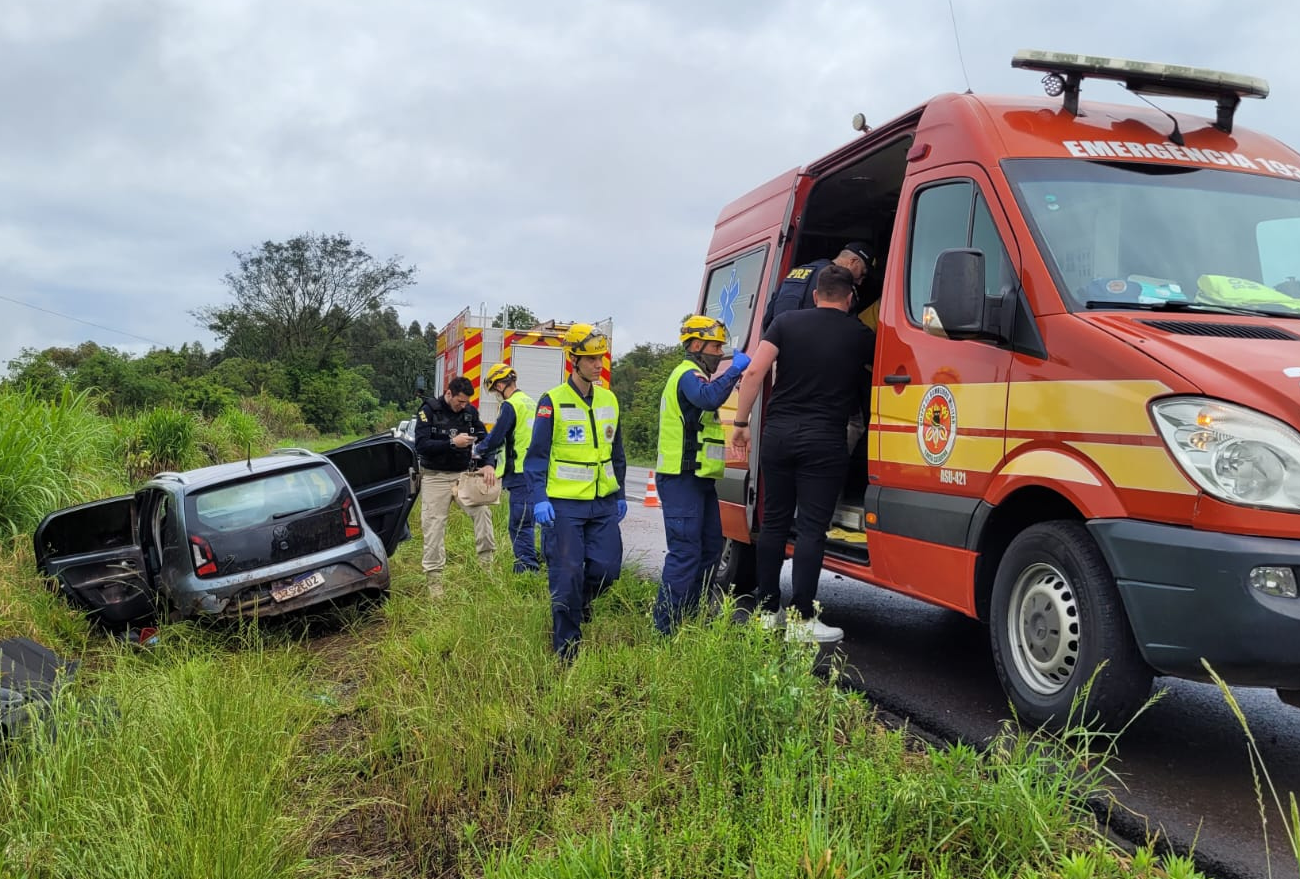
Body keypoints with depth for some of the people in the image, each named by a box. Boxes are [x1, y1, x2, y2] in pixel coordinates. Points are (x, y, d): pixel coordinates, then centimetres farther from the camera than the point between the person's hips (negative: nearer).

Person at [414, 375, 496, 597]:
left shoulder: (470, 412, 4)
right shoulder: (428, 411, -7)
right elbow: (421, 445, -16)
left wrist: (488, 465, -10)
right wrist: (453, 443, -22)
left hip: (463, 474, 3)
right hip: (435, 477, -3)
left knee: (482, 510, -18)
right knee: (434, 527, -1)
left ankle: (486, 560, -8)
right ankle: (434, 580, 6)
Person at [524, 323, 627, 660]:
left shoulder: (609, 400, 10)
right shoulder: (552, 401, -7)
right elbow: (536, 454, -8)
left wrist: (620, 494, 19)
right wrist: (539, 499, -16)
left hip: (603, 503, 5)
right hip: (564, 504, -5)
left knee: (607, 568, 3)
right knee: (567, 576, -2)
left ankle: (580, 601, 37)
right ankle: (566, 652, 12)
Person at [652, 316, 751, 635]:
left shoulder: (693, 375, 24)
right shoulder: (688, 375, -11)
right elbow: (709, 398, -32)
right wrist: (735, 370, -26)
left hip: (699, 480, 11)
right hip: (682, 480, -11)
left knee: (710, 548, 15)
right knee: (685, 553, -13)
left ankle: (689, 615, 23)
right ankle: (666, 627, -11)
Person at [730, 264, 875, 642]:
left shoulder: (786, 322, 5)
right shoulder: (860, 335, 2)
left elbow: (754, 372, -4)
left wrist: (741, 422, 2)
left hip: (778, 433, 3)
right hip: (823, 440, -3)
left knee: (773, 522, 11)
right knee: (811, 529, -1)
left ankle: (767, 611, 18)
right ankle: (802, 619, 0)